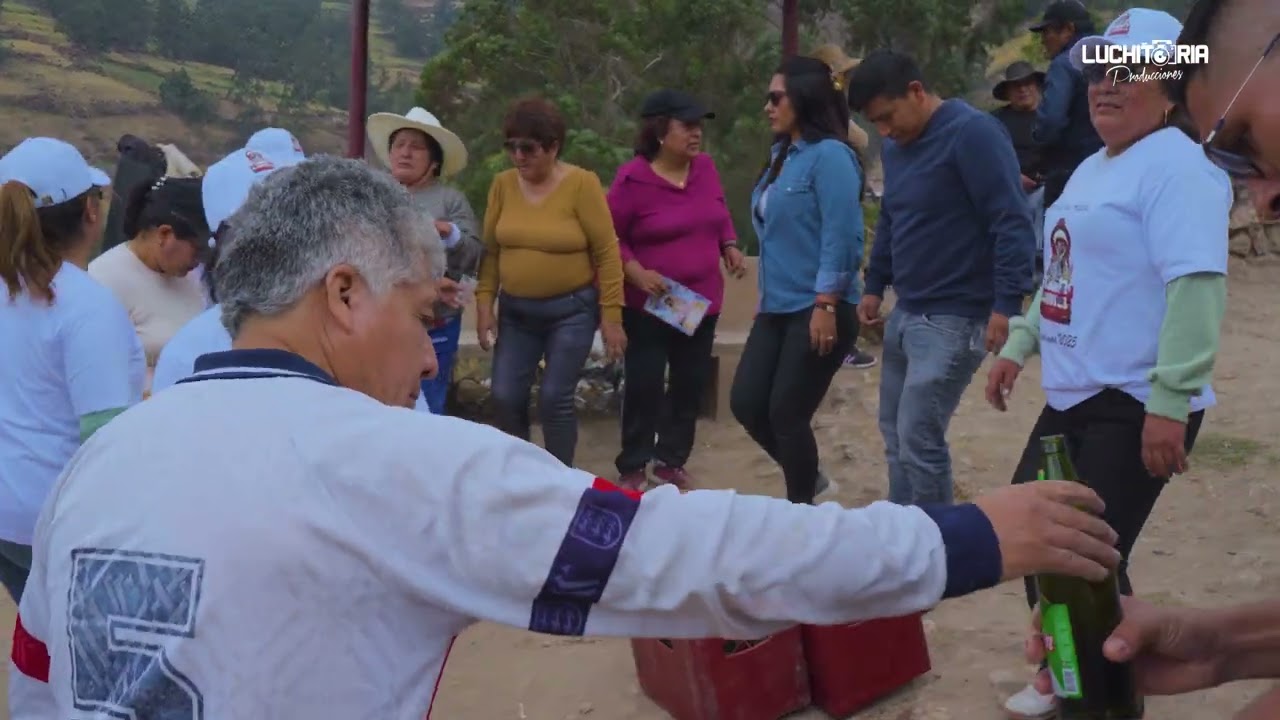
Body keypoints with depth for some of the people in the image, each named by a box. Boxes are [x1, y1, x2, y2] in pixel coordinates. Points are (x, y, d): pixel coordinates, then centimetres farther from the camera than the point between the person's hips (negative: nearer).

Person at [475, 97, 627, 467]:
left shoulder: (582, 184, -13)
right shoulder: (503, 184, -1)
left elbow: (607, 252, -11)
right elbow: (490, 250, 5)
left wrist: (611, 315, -11)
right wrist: (484, 303, -1)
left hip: (571, 309, -4)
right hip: (515, 311, 4)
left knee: (555, 399, -4)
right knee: (505, 396, 2)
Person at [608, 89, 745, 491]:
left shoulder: (705, 167, -1)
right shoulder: (633, 178, -16)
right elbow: (610, 238, -8)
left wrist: (729, 245, 1)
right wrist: (637, 273, -20)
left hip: (702, 301, 5)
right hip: (648, 305, -5)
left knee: (691, 385, 11)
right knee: (644, 386, -1)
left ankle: (670, 461, 27)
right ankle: (632, 467, 15)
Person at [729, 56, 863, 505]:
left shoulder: (829, 155, -14)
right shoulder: (782, 155, 13)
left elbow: (842, 237, -20)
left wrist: (825, 306, -22)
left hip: (816, 312, -8)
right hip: (777, 309, 9)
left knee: (787, 414, -1)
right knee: (746, 403, 8)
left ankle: (800, 509, 20)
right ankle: (807, 478, 30)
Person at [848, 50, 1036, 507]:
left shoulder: (972, 133, -15)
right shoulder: (896, 147, 10)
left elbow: (1012, 224, -19)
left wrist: (1006, 305, -23)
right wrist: (875, 286, 20)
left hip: (954, 319, -9)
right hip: (906, 312, 9)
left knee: (918, 439, -8)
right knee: (896, 435, 14)